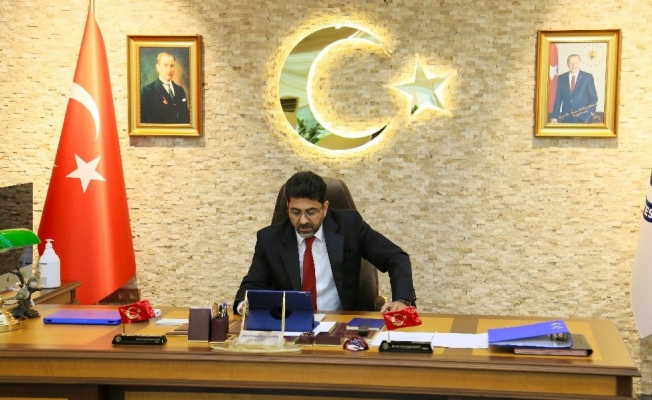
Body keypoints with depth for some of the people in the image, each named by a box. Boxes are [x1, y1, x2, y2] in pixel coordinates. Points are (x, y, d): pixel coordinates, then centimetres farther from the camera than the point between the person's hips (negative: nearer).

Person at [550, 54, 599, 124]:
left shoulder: (588, 77, 2)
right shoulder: (562, 78, 8)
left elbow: (594, 97, 3)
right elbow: (558, 98, 8)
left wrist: (590, 113, -11)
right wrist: (554, 117, 3)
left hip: (584, 118, -2)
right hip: (566, 118, 2)